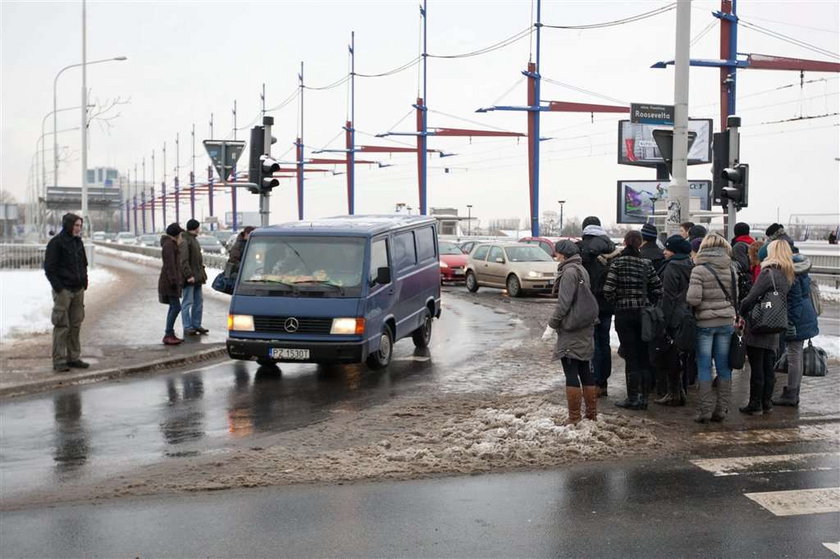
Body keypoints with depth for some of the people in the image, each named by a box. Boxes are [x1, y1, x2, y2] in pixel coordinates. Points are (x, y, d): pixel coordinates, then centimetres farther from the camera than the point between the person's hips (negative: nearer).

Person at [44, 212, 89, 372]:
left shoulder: (78, 242, 13)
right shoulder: (56, 242, -8)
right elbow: (49, 268, -10)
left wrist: (84, 282, 10)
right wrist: (58, 287, -15)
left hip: (78, 290, 7)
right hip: (63, 290, -7)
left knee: (76, 325, 10)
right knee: (62, 326, -4)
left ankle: (74, 357, 18)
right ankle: (59, 361, 0)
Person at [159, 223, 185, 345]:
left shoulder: (171, 244, 16)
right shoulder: (168, 244, -15)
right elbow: (169, 264, -22)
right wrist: (173, 280, -25)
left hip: (171, 281, 11)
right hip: (169, 280, -11)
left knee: (173, 307, 11)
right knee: (176, 307, -14)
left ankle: (170, 335, 13)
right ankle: (168, 335, -13)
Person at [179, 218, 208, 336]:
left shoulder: (193, 239, 18)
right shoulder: (184, 240, -13)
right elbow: (183, 260, -20)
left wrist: (202, 273, 19)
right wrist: (188, 275, -24)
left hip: (197, 277, 10)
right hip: (189, 277, -10)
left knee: (198, 301, 12)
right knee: (188, 302, -5)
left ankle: (196, 325, 19)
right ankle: (187, 328, -1)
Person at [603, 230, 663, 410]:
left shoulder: (617, 263, -7)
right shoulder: (646, 264, 3)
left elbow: (608, 289, -13)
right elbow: (658, 287, 1)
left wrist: (616, 303, 4)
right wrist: (649, 304, 12)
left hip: (624, 314, -3)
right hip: (643, 313, 3)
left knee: (630, 357, 0)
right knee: (644, 356, 9)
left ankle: (632, 398, 1)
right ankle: (643, 397, 12)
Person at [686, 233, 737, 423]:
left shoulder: (699, 270, -12)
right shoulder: (730, 269, 3)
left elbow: (693, 298, -17)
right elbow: (735, 296, 7)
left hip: (705, 322, -4)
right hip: (726, 322, 4)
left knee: (704, 367, 2)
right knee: (723, 366, 10)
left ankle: (705, 410, 4)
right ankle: (722, 409, 14)